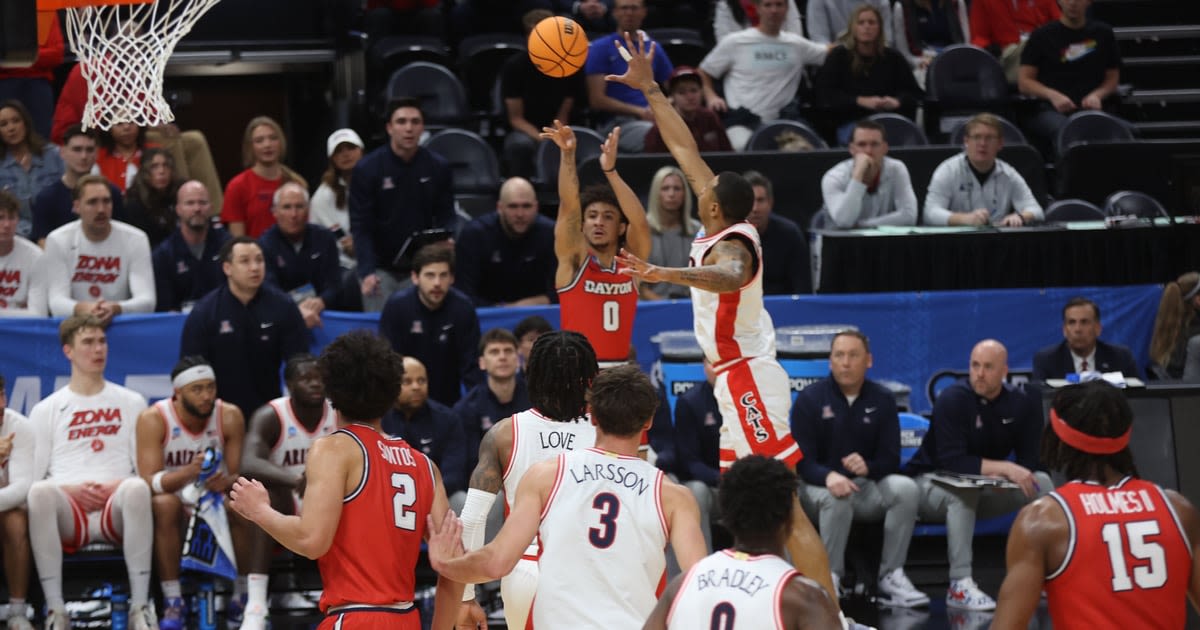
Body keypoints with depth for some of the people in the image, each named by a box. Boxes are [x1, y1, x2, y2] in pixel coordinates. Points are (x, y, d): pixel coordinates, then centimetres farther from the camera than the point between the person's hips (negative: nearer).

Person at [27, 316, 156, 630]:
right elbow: (34, 477, 11)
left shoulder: (131, 403, 21)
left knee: (137, 488, -36)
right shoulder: (46, 410, 19)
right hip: (67, 512, 0)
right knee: (39, 492, -36)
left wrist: (121, 485, -6)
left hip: (117, 510, 0)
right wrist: (71, 490, -8)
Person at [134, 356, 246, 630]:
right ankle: (173, 602, -28)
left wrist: (227, 483, -32)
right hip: (175, 509, -2)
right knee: (165, 503, -35)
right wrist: (189, 471, -43)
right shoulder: (153, 419, -16)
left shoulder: (229, 417, -8)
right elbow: (150, 482, -23)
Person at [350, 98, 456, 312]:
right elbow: (360, 226, -8)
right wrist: (367, 272, -22)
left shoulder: (438, 167, 1)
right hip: (380, 268, -2)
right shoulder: (367, 169, -6)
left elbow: (446, 216, 6)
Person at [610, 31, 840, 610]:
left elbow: (729, 277, -44)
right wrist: (648, 88, 18)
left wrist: (667, 274, -59)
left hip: (749, 383, -10)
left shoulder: (732, 245, -17)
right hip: (736, 385, 10)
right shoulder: (722, 228, 7)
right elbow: (687, 151, 15)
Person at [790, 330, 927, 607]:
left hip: (868, 484, 3)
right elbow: (802, 461, -9)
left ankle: (891, 577, -21)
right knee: (837, 499, -38)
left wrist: (868, 467, -25)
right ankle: (830, 580, -26)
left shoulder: (882, 400, 5)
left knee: (905, 488, -27)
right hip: (820, 485, -3)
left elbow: (890, 459, 0)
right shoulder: (810, 399, -3)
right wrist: (829, 477, -33)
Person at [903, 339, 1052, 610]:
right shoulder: (952, 399, -19)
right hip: (933, 483, -5)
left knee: (1041, 483, -14)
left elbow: (1030, 459, -6)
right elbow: (951, 461, -28)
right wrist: (1004, 468, -34)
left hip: (984, 488, 5)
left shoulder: (1022, 402, -4)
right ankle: (959, 585, -41)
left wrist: (997, 475, -26)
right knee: (965, 489, -38)